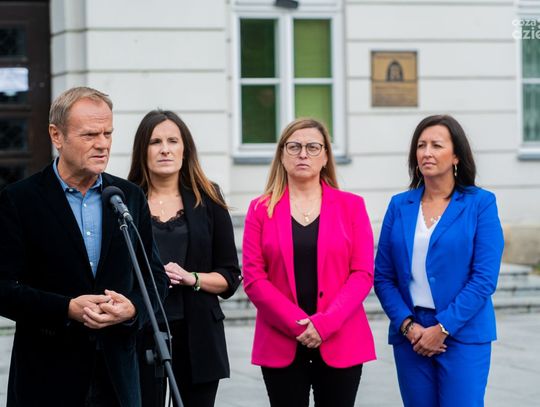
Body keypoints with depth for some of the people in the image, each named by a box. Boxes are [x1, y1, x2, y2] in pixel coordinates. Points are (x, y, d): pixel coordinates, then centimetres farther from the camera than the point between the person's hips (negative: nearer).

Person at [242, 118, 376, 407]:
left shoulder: (351, 206, 6)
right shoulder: (261, 209, 6)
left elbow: (363, 274, -1)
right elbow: (253, 278, -1)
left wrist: (325, 323, -14)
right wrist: (298, 325, -12)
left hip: (340, 343, 0)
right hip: (281, 345, 0)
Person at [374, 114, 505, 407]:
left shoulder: (480, 204, -2)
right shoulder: (399, 206, 7)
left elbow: (485, 278, -8)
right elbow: (383, 276, 5)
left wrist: (443, 328, -13)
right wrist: (407, 324, -9)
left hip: (462, 335, -3)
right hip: (410, 335, 3)